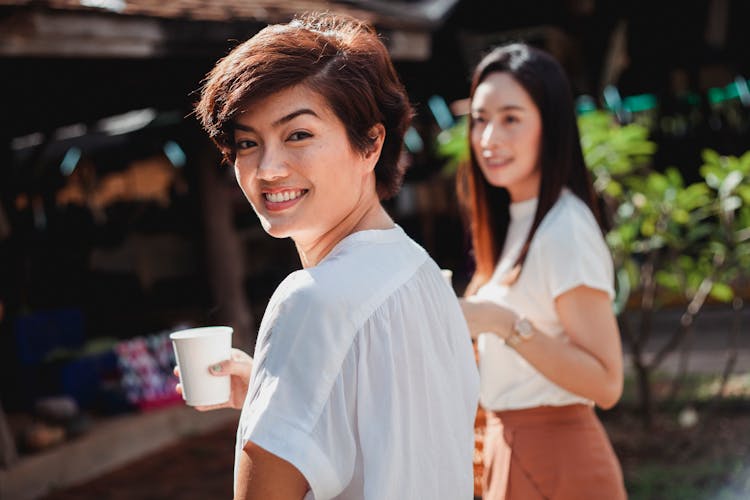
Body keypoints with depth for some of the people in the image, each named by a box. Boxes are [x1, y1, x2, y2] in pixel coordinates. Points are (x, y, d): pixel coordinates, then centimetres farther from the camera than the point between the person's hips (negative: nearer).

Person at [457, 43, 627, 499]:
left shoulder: (566, 229, -18)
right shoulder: (515, 221, 9)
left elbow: (606, 383, -23)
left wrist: (504, 324, -28)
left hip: (553, 461, -9)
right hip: (510, 448, 9)